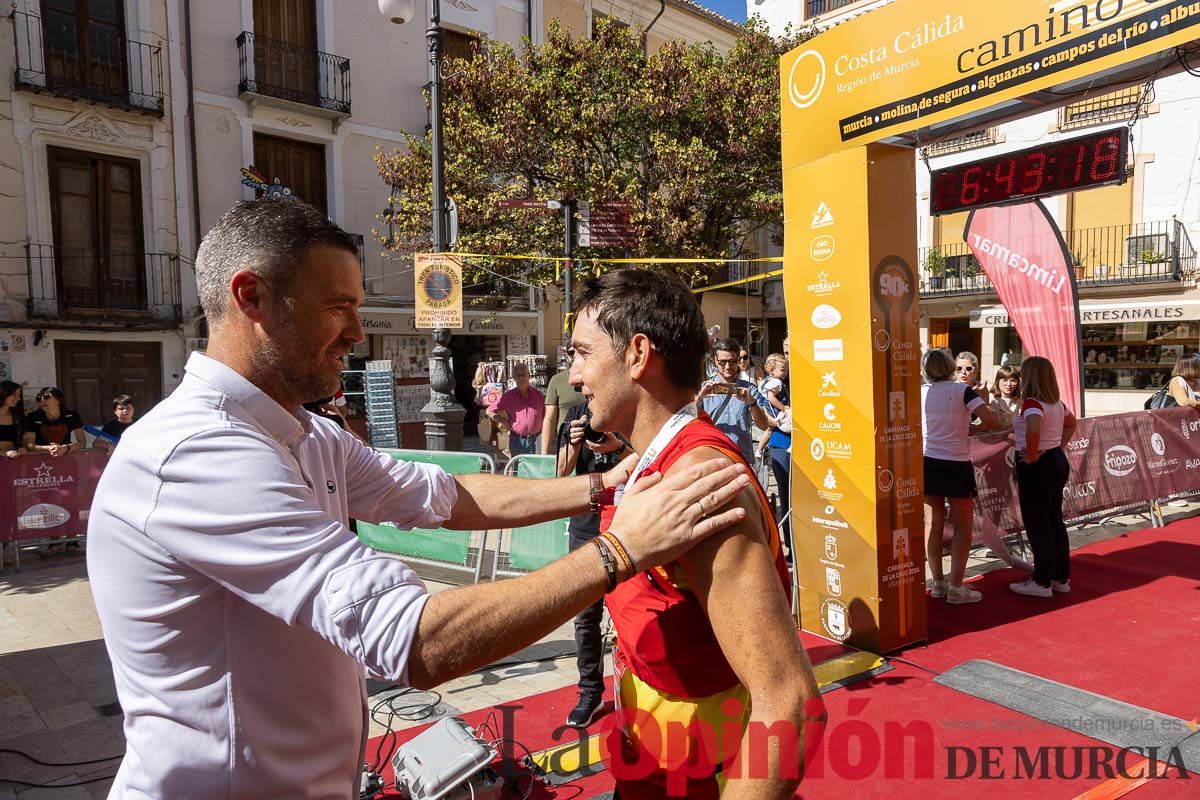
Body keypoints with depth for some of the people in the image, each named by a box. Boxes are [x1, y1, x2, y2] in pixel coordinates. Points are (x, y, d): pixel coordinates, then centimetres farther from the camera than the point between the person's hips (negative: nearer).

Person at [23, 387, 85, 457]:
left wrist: (65, 448, -24)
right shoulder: (33, 418, -5)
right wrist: (49, 448, -23)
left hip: (66, 456, 0)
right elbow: (28, 445, -7)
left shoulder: (71, 416, -6)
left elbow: (82, 443, -8)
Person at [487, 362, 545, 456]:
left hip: (536, 439, 0)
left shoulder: (538, 394, 2)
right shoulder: (508, 396, 2)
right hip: (517, 441, 0)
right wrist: (505, 422, 0)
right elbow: (489, 411, 5)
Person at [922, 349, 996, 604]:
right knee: (962, 527, 7)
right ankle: (956, 587, 4)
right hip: (956, 464, -3)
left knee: (934, 523, 11)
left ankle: (938, 583, 17)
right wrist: (970, 430, 3)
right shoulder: (962, 390, -7)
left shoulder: (921, 393, 2)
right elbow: (990, 419, -15)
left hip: (927, 462, 3)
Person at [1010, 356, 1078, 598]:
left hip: (1036, 467, -9)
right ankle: (1061, 578, 25)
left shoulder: (1032, 403, -19)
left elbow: (1033, 429, -39)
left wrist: (1031, 456, -25)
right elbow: (1071, 424, 27)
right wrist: (1058, 446, 19)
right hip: (1058, 462, 9)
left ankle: (1042, 582, 8)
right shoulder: (1058, 404, 8)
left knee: (1037, 525, 1)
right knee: (1055, 521, 16)